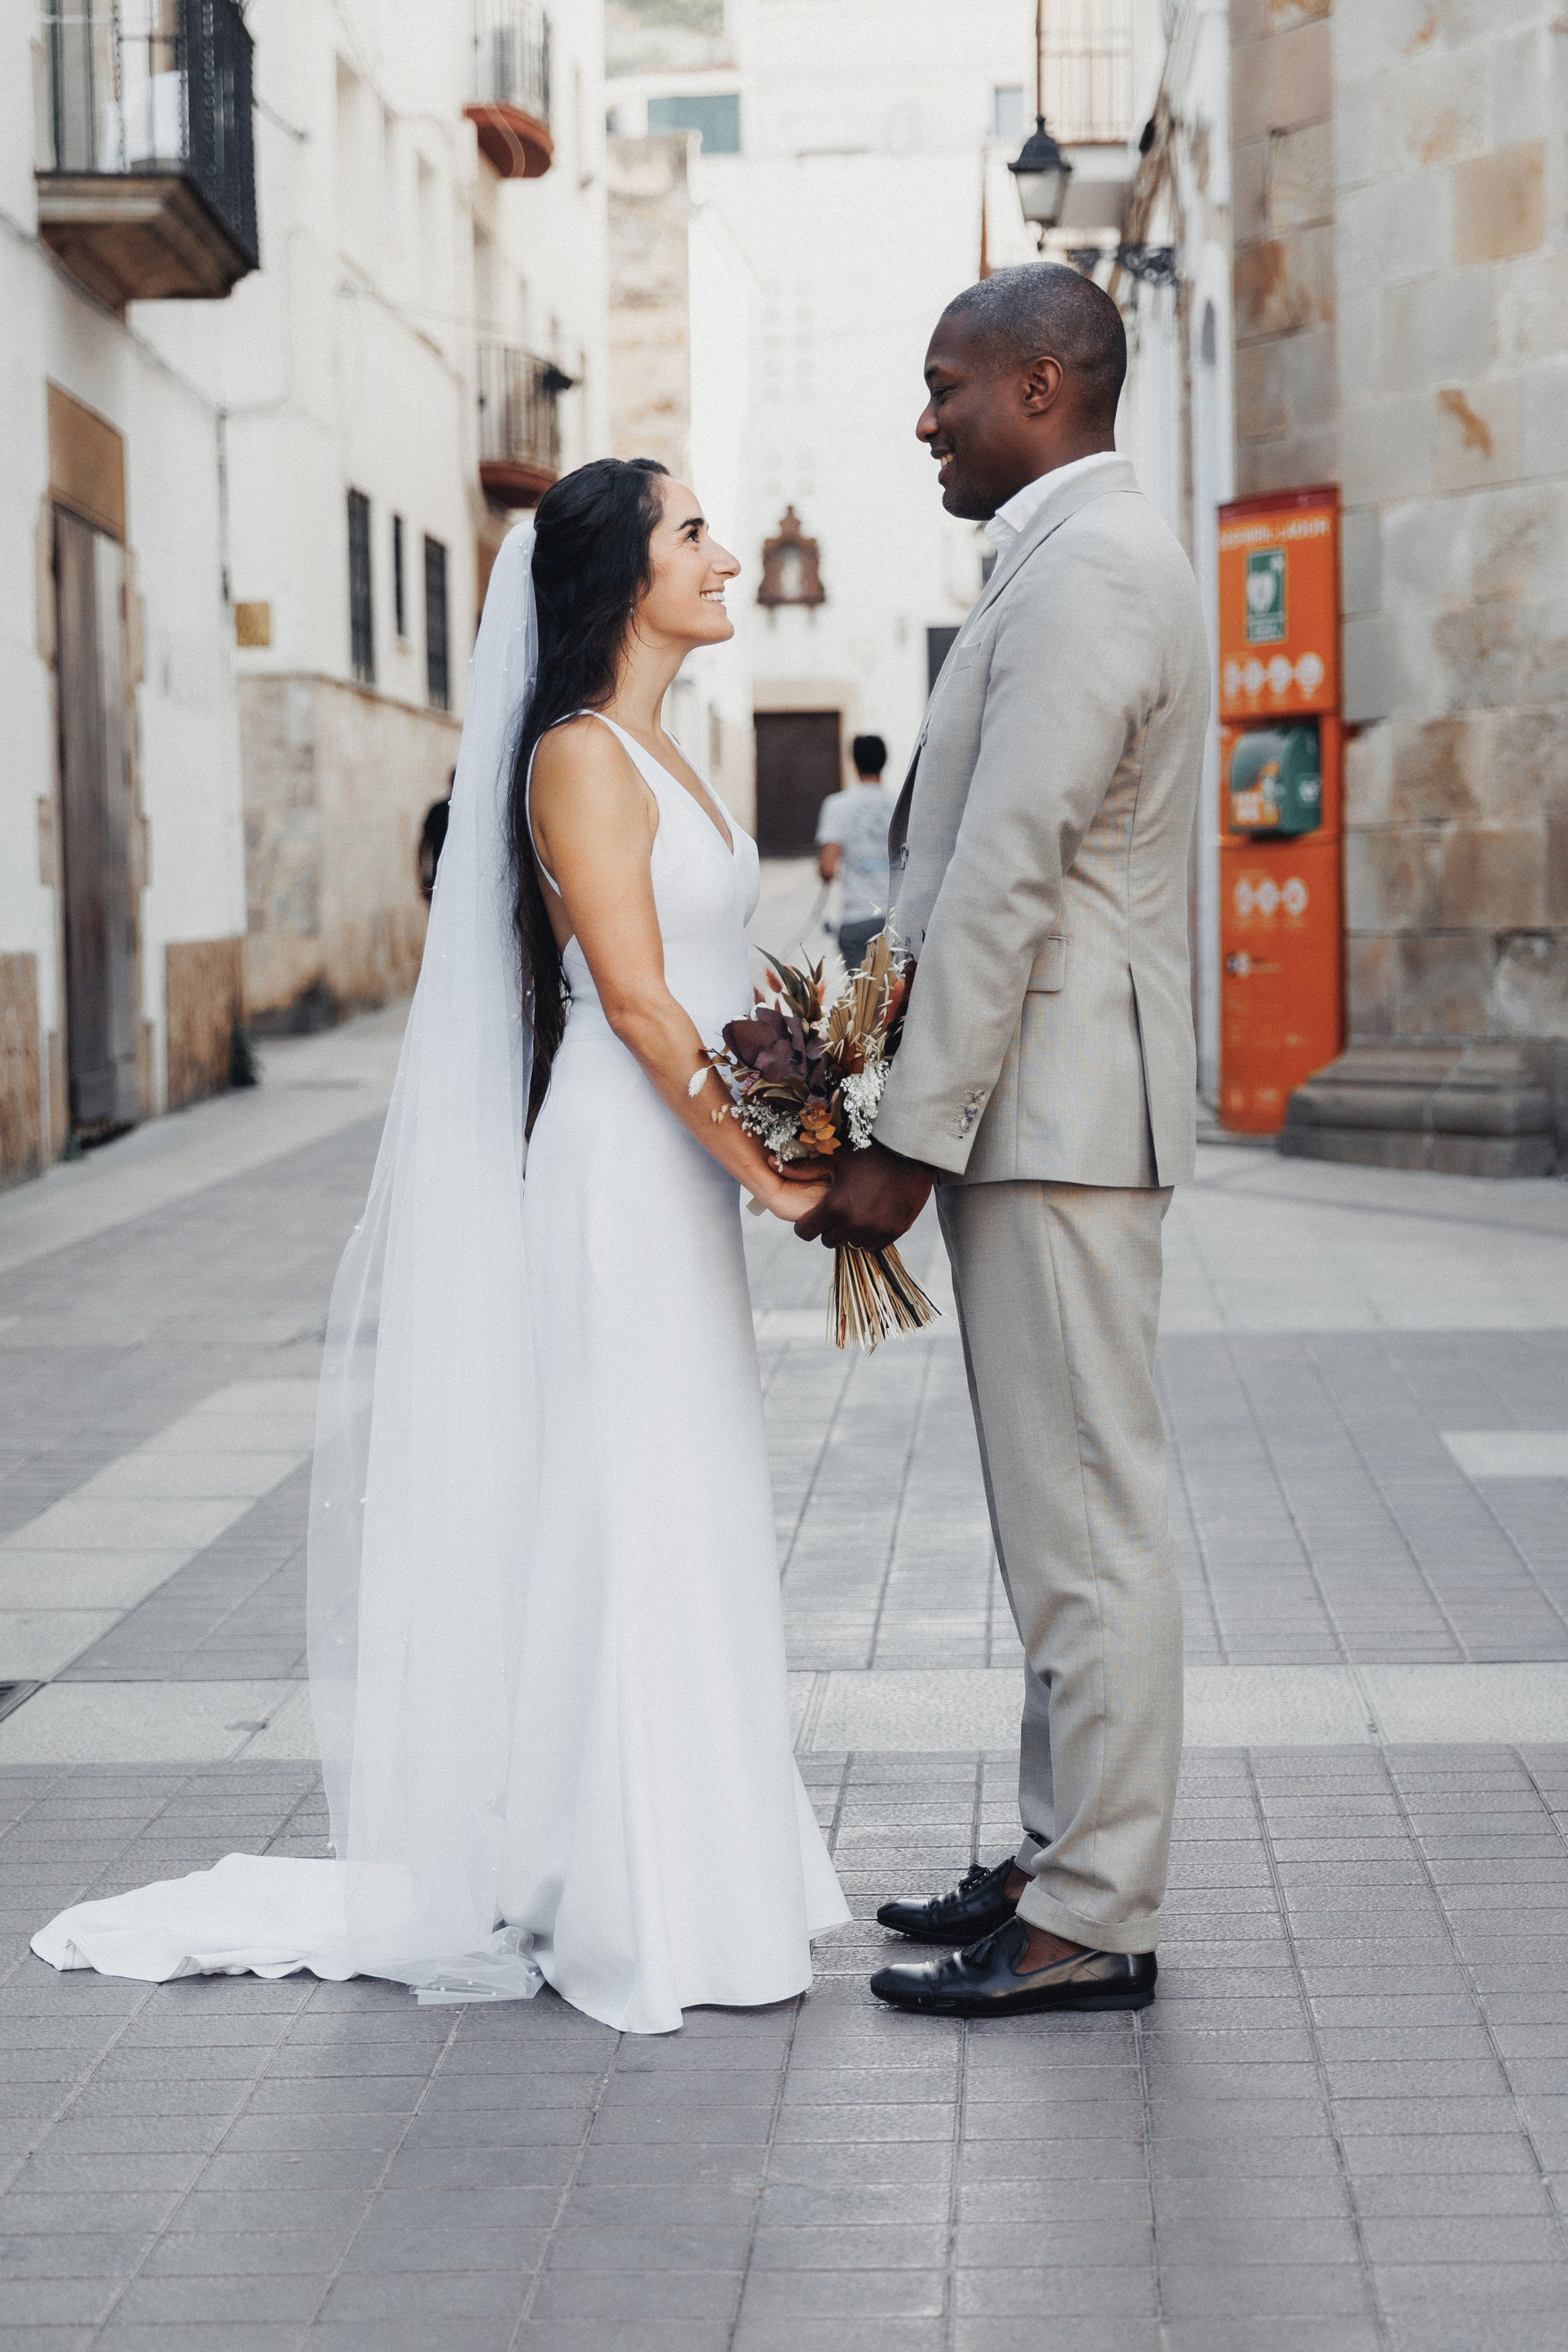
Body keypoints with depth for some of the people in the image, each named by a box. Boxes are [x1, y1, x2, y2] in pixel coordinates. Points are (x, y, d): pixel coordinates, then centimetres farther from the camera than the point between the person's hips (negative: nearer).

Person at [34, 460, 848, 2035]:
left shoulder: (655, 758, 17)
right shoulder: (579, 755, -12)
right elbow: (636, 1000, -18)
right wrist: (773, 1177, -18)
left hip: (683, 1178, 9)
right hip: (624, 1175, -9)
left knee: (681, 1524, 13)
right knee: (626, 1520, -5)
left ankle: (686, 1863, 22)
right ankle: (637, 1905, 2)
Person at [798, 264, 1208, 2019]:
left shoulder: (1084, 570, -14)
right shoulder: (1095, 556, 19)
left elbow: (1004, 882, -20)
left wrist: (907, 1142, -18)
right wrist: (919, 1118, 18)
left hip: (1051, 1108, -11)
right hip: (1049, 1104, 11)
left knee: (1083, 1511, -6)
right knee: (1063, 1506, 14)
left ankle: (1091, 1925, 0)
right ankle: (1065, 1857, 23)